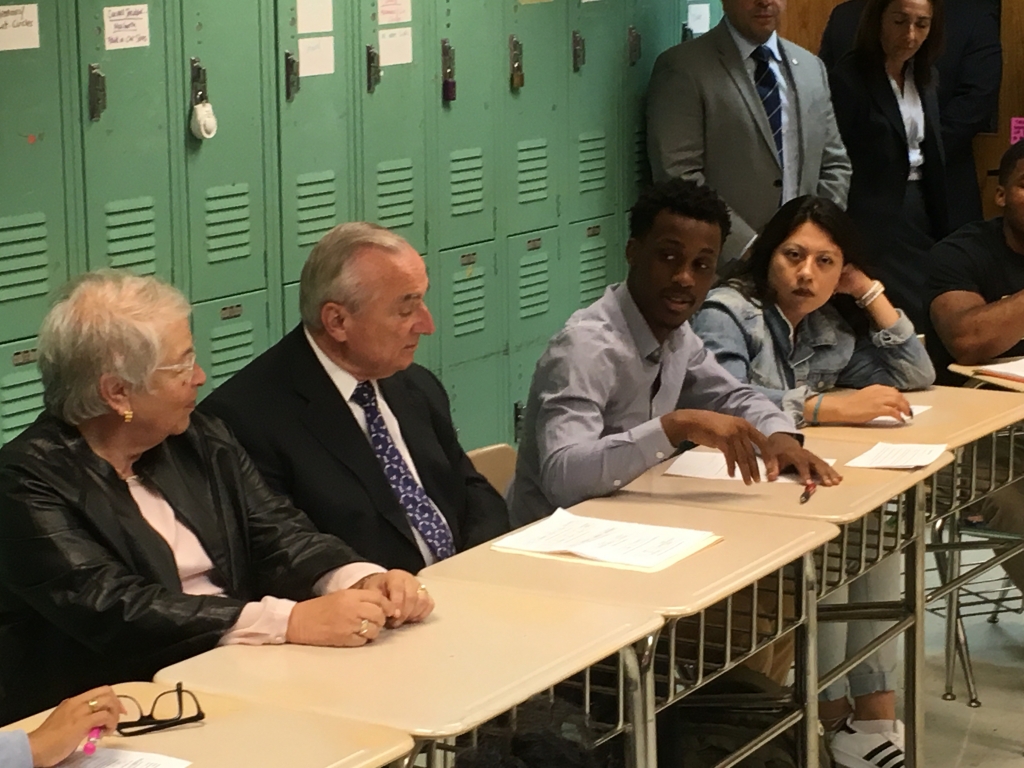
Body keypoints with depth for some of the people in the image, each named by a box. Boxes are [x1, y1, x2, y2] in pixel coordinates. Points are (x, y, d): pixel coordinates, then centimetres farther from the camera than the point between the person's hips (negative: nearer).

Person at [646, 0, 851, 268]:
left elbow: (835, 166, 16)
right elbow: (678, 176, -13)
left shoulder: (811, 67, 14)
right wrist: (750, 249, -17)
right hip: (723, 266, -5)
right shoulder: (682, 67, -6)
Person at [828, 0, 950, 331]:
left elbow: (931, 152, 15)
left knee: (929, 316, 5)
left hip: (922, 215, 7)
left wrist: (941, 225, 10)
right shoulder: (848, 79, -14)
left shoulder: (925, 76, 9)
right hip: (874, 225, -7)